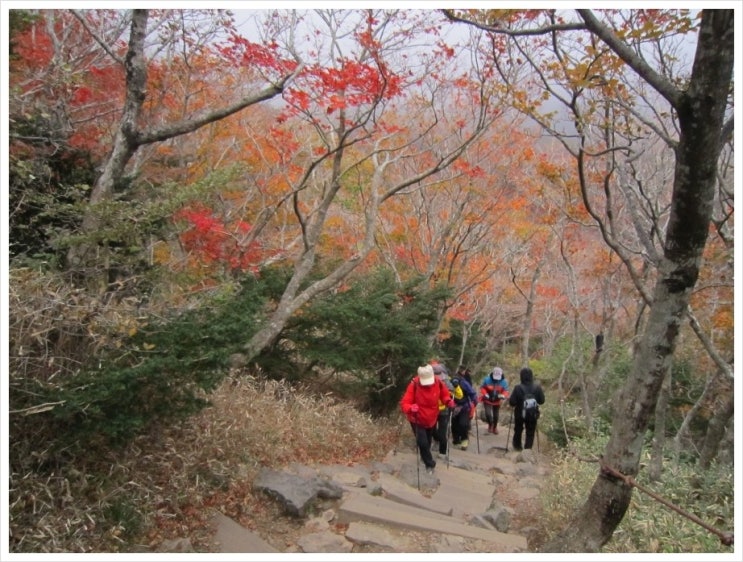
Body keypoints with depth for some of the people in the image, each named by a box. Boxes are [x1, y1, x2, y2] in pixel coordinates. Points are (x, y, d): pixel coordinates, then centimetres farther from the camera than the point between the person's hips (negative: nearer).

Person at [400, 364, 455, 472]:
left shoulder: (438, 383, -20)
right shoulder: (414, 385, -31)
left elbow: (444, 394, 0)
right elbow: (404, 403, -30)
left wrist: (448, 401, -21)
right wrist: (411, 408, -52)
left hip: (431, 419, 4)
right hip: (417, 420, -4)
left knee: (428, 441, 24)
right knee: (422, 443, -10)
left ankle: (425, 456, 55)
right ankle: (429, 463, 17)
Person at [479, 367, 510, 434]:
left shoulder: (504, 382, -15)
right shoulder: (487, 380, -20)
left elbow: (505, 391, -12)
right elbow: (482, 388, -10)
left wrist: (502, 396, -33)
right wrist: (485, 394, -26)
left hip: (497, 401, 2)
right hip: (487, 400, -2)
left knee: (496, 415, 13)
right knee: (488, 414, -17)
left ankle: (494, 427, 38)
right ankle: (490, 425, 12)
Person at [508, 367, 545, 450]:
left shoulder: (518, 388, -20)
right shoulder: (537, 387, -12)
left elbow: (512, 402, -18)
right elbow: (541, 401, -3)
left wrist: (509, 399, 3)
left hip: (520, 414, 0)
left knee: (518, 431, 23)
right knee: (530, 433, 13)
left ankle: (517, 446, 42)